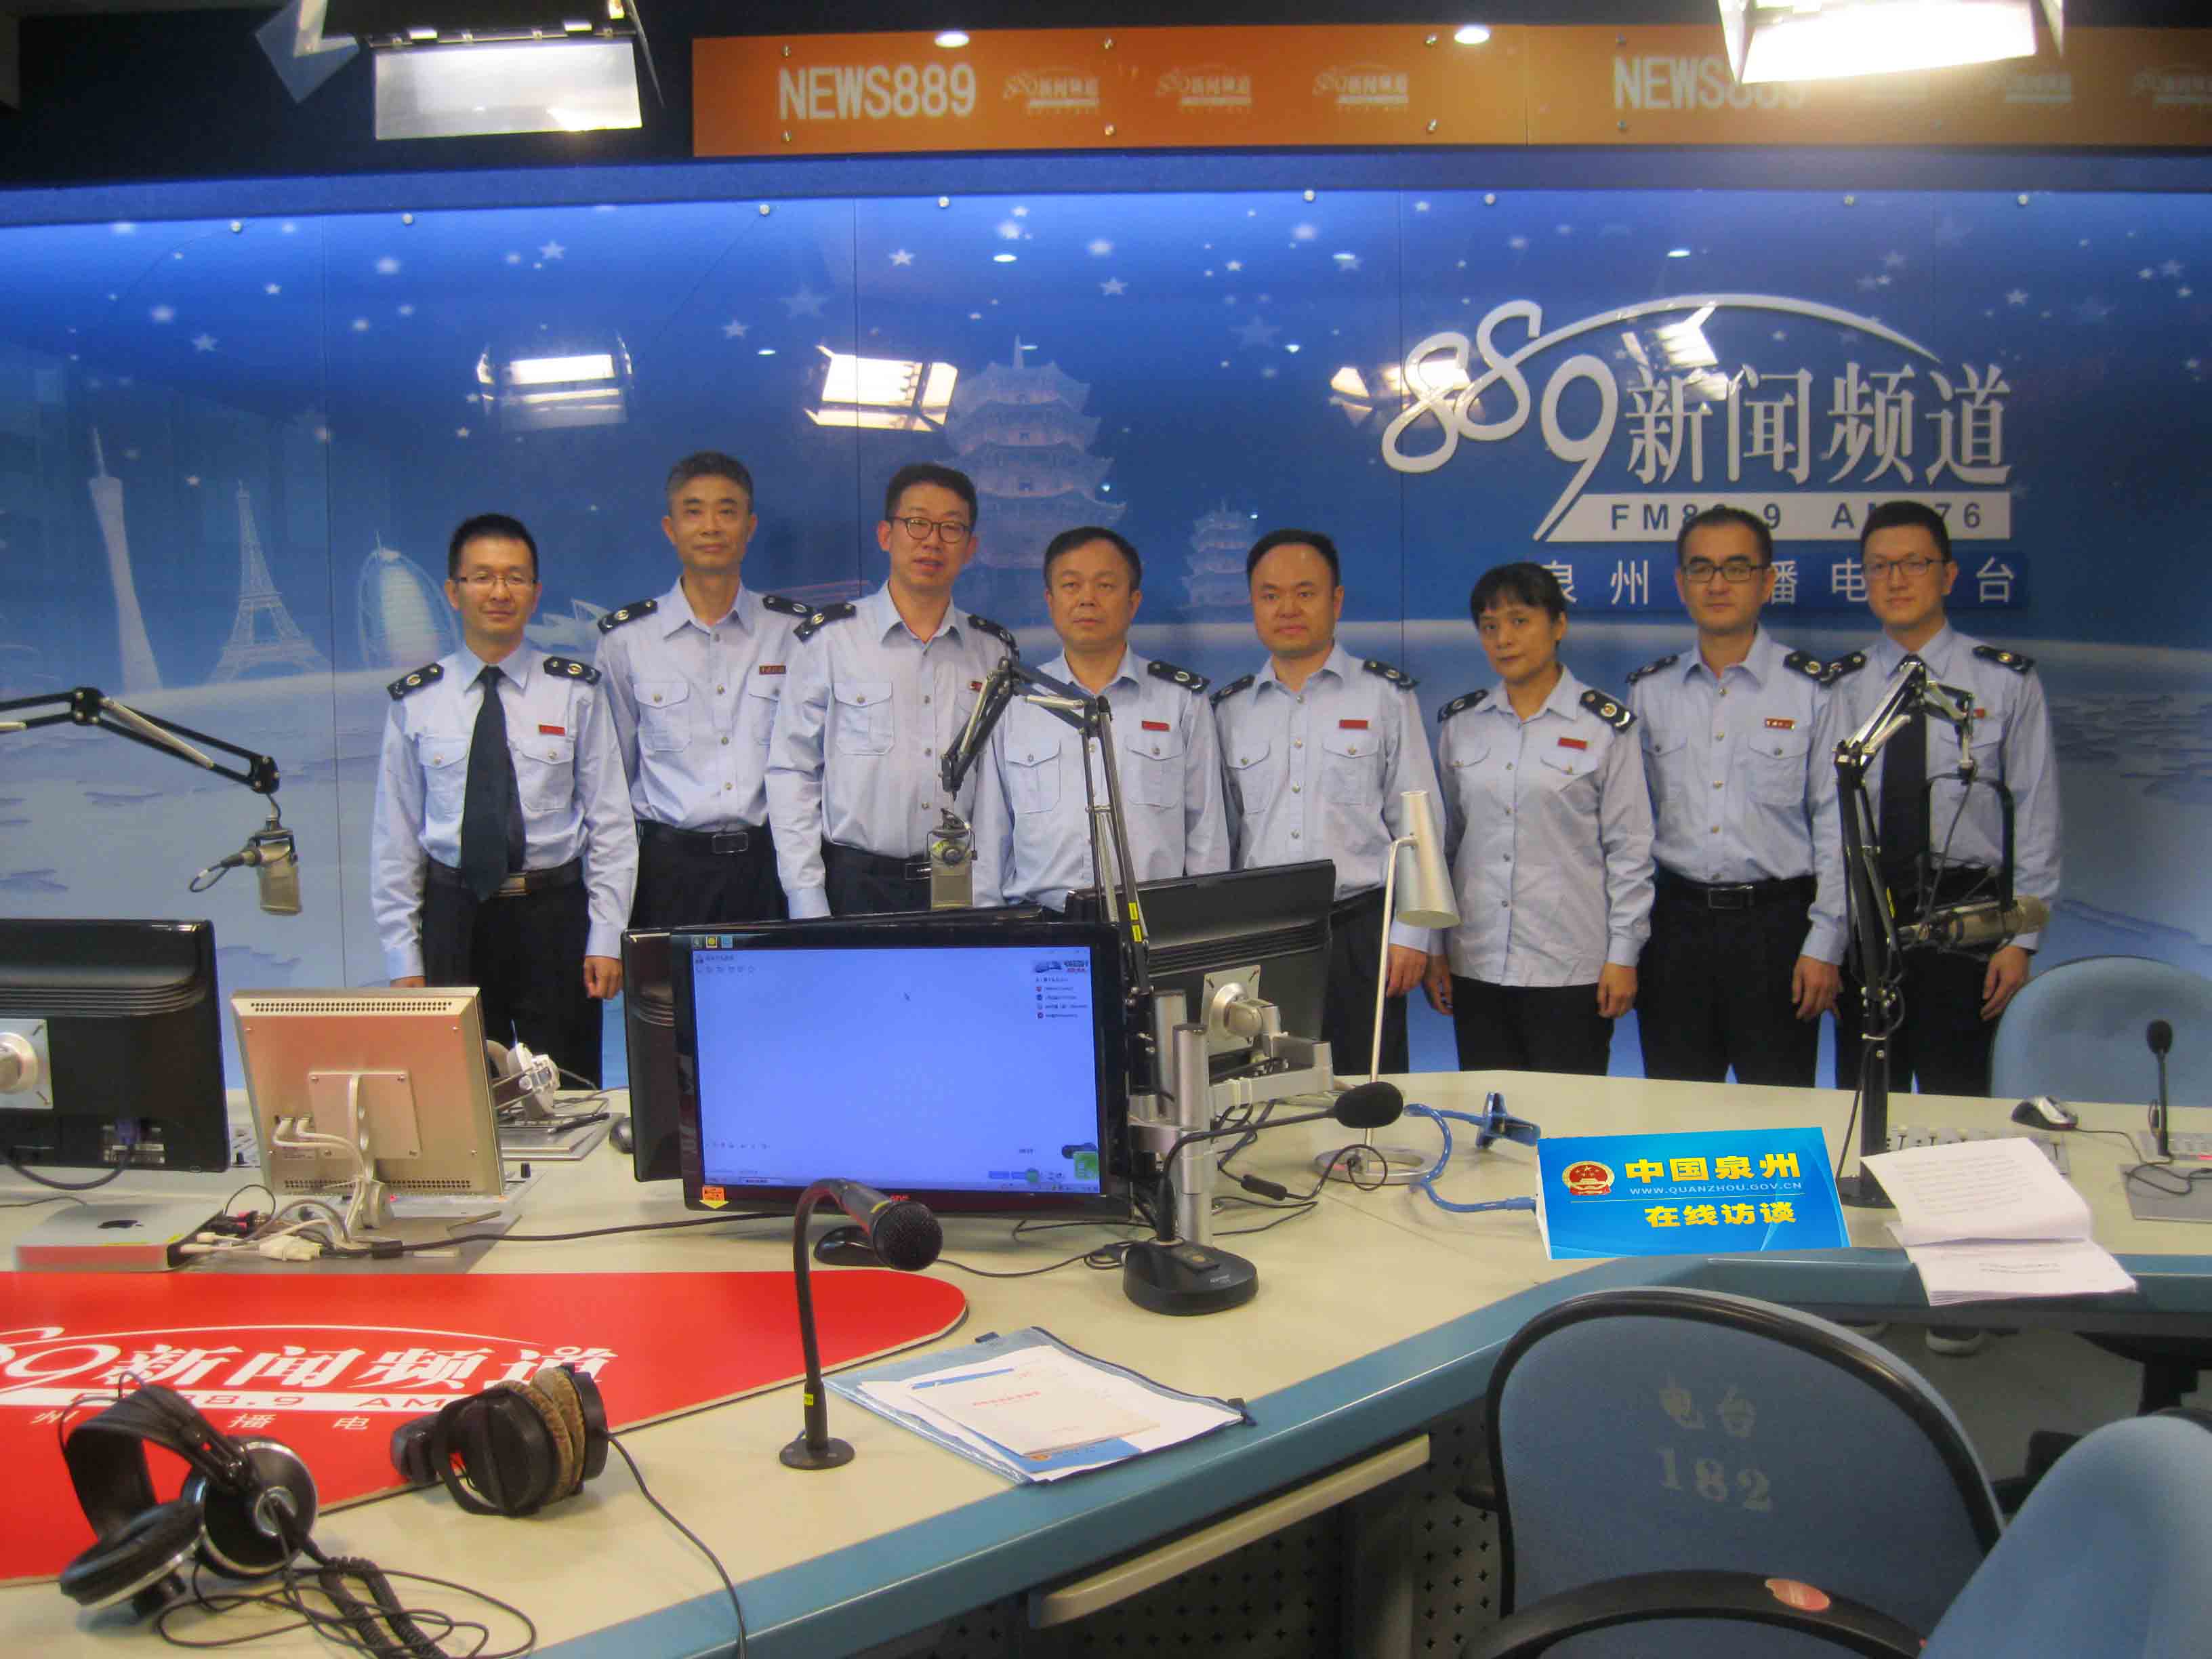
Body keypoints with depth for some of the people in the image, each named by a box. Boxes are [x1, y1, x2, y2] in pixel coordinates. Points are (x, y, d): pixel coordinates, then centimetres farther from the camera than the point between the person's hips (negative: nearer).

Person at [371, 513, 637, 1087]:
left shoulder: (575, 691, 1)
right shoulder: (416, 701, 3)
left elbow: (610, 820, 0)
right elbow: (394, 836, 5)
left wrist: (606, 938, -5)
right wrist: (403, 959, 2)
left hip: (553, 914, -1)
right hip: (455, 915, 1)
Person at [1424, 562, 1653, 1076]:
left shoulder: (1605, 724, -2)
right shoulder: (1460, 723, 7)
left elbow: (1630, 848, -2)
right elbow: (1443, 841, 12)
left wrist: (1623, 955, -5)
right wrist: (1433, 947, 9)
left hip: (1571, 967, -3)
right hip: (1477, 965, 3)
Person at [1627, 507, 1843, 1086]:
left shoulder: (1812, 690, -1)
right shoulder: (1648, 692, 8)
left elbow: (1837, 826, -2)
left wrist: (1824, 946, -7)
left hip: (1776, 924, -2)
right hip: (1674, 924, 3)